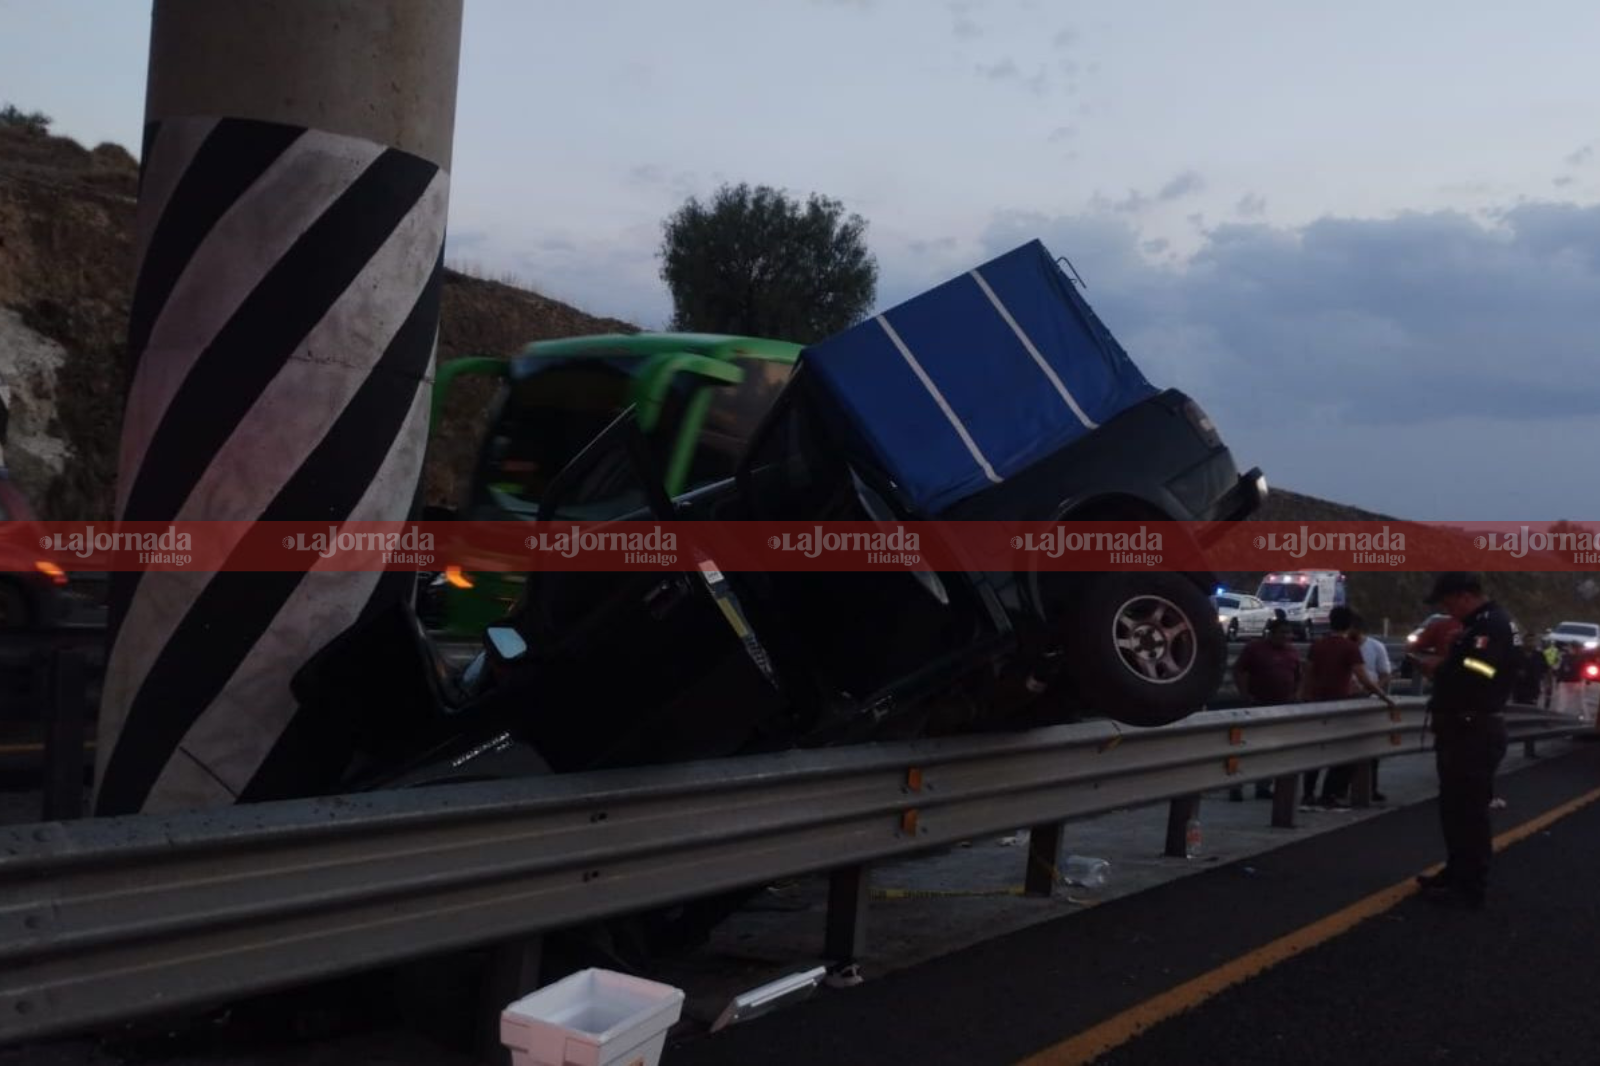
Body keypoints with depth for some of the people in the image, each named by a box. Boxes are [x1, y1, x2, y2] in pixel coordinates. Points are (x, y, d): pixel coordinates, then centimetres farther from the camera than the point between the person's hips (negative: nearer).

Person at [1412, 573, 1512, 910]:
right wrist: (1441, 664, 2)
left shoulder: (1493, 625, -18)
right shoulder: (1478, 625, 16)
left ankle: (1470, 888, 5)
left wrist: (1438, 670, -14)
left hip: (1475, 733, -10)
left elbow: (1473, 676, -30)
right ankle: (1457, 873, 30)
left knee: (1469, 811, -3)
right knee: (1454, 808, 18)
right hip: (1463, 730, 10)